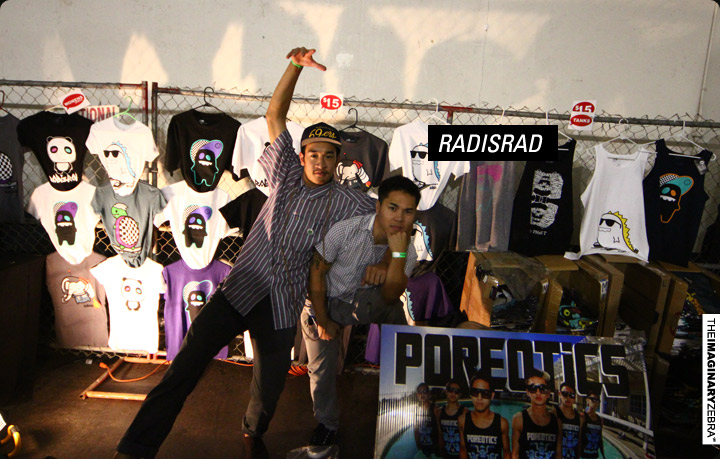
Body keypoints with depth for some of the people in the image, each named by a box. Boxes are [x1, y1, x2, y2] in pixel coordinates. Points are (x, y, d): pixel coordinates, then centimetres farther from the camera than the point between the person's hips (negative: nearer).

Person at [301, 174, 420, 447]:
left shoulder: (407, 251, -17)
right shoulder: (346, 230, -27)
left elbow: (390, 297, -28)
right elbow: (316, 271, -15)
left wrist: (398, 252, -39)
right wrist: (322, 320, -9)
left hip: (366, 304, 3)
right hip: (323, 304, -3)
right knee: (322, 370, 0)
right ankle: (327, 422, 32)